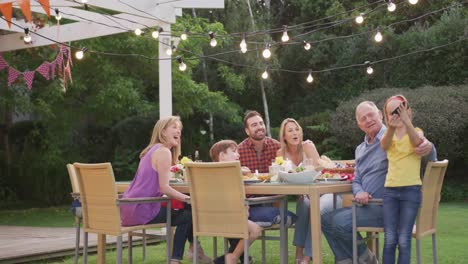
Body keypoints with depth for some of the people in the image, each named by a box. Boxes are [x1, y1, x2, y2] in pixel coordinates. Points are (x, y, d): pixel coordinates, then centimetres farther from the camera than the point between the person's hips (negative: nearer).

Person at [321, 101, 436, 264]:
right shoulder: (360, 150, 17)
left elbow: (429, 159, -14)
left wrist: (428, 148, -40)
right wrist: (359, 192, -7)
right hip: (367, 206, 8)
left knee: (341, 222, -22)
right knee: (326, 219, 0)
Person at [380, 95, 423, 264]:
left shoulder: (416, 132, 3)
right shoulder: (388, 135, 10)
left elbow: (417, 142, -23)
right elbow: (384, 145, -16)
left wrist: (406, 121, -38)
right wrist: (391, 128, -37)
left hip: (411, 190, -2)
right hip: (390, 191, 3)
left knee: (404, 240, -5)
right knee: (390, 239, -2)